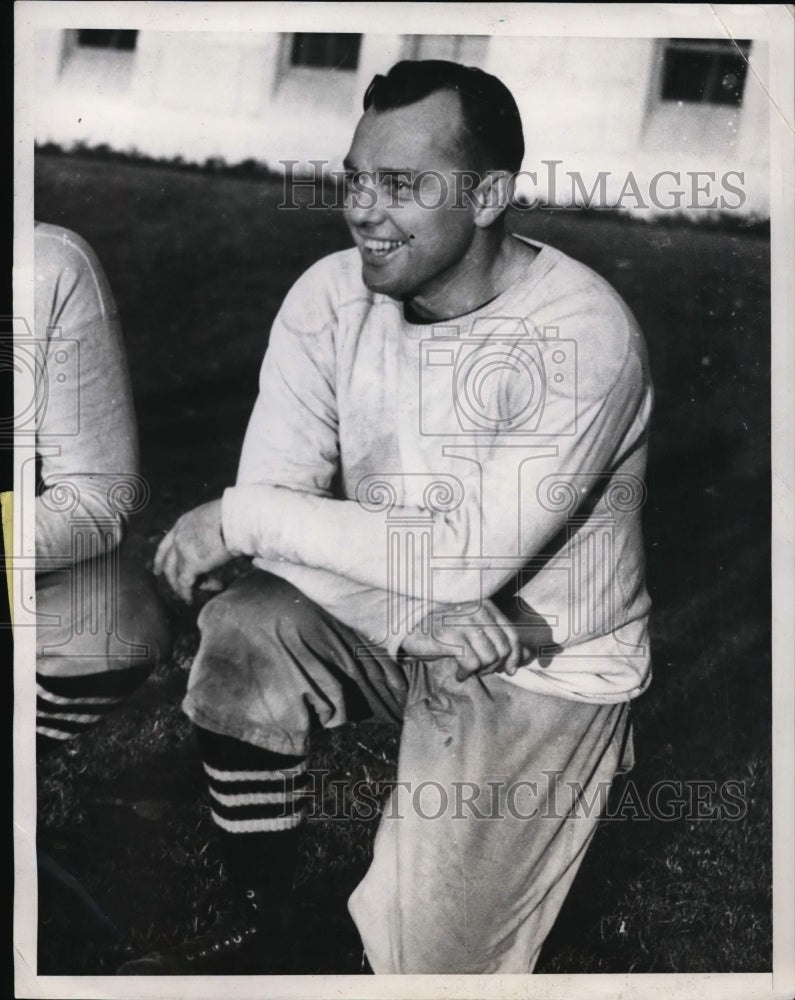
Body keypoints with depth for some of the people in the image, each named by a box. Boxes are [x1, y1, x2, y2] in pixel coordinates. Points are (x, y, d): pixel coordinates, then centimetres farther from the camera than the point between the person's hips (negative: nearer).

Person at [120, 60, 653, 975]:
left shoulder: (580, 337, -26)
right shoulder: (330, 296, -10)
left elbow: (469, 560, -30)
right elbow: (273, 509, -14)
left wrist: (240, 517, -26)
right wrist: (418, 617, -29)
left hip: (547, 669, -4)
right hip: (387, 616, 5)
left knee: (423, 955, -14)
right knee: (242, 631, -24)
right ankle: (259, 926, -2)